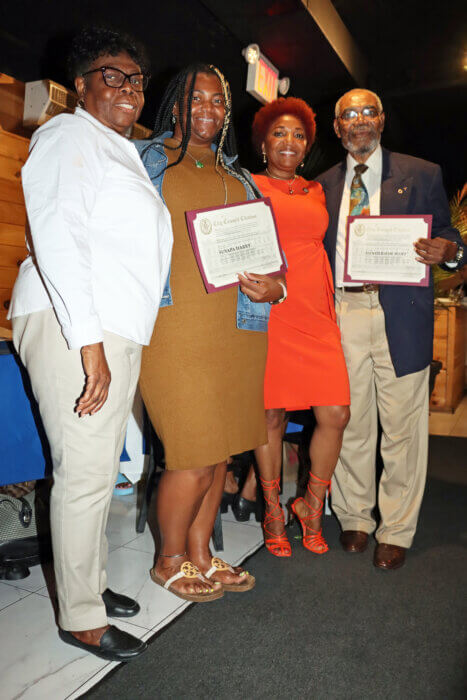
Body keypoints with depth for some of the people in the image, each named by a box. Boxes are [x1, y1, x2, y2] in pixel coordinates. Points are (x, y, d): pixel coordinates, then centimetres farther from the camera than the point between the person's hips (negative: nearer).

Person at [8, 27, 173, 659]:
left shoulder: (124, 153, 26)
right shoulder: (68, 136, -2)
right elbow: (56, 236, -17)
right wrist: (90, 342, -23)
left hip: (115, 333, 9)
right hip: (71, 328, -9)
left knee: (99, 468, 15)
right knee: (85, 474, -5)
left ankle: (90, 583, 31)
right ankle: (80, 618, 11)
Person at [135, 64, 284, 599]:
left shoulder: (236, 176, 23)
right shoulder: (146, 159, 9)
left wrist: (273, 286, -1)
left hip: (236, 328, 6)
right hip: (175, 327, -5)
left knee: (219, 452, 10)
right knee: (196, 457, -6)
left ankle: (200, 555, 29)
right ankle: (170, 560, 20)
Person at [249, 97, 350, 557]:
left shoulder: (316, 191, 20)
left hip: (315, 314, 4)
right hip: (267, 311, -3)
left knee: (336, 414, -3)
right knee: (271, 414, 2)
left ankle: (312, 506, 22)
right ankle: (273, 511, 23)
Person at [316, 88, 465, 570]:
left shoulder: (421, 175, 10)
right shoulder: (323, 186, 16)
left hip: (400, 313, -1)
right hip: (342, 313, 2)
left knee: (401, 427, 3)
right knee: (349, 423, 7)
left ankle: (395, 532, 19)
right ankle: (354, 519, 26)